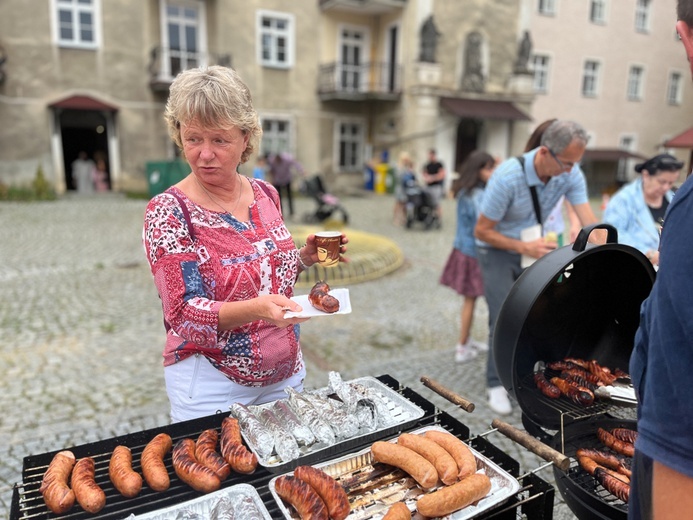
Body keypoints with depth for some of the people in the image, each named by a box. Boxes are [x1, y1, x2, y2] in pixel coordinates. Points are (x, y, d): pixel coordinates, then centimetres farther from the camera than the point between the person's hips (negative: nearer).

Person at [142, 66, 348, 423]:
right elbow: (183, 312, -20)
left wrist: (306, 257, -8)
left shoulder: (266, 195, -2)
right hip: (211, 386, -5)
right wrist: (257, 309, -35)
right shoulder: (168, 211, -17)